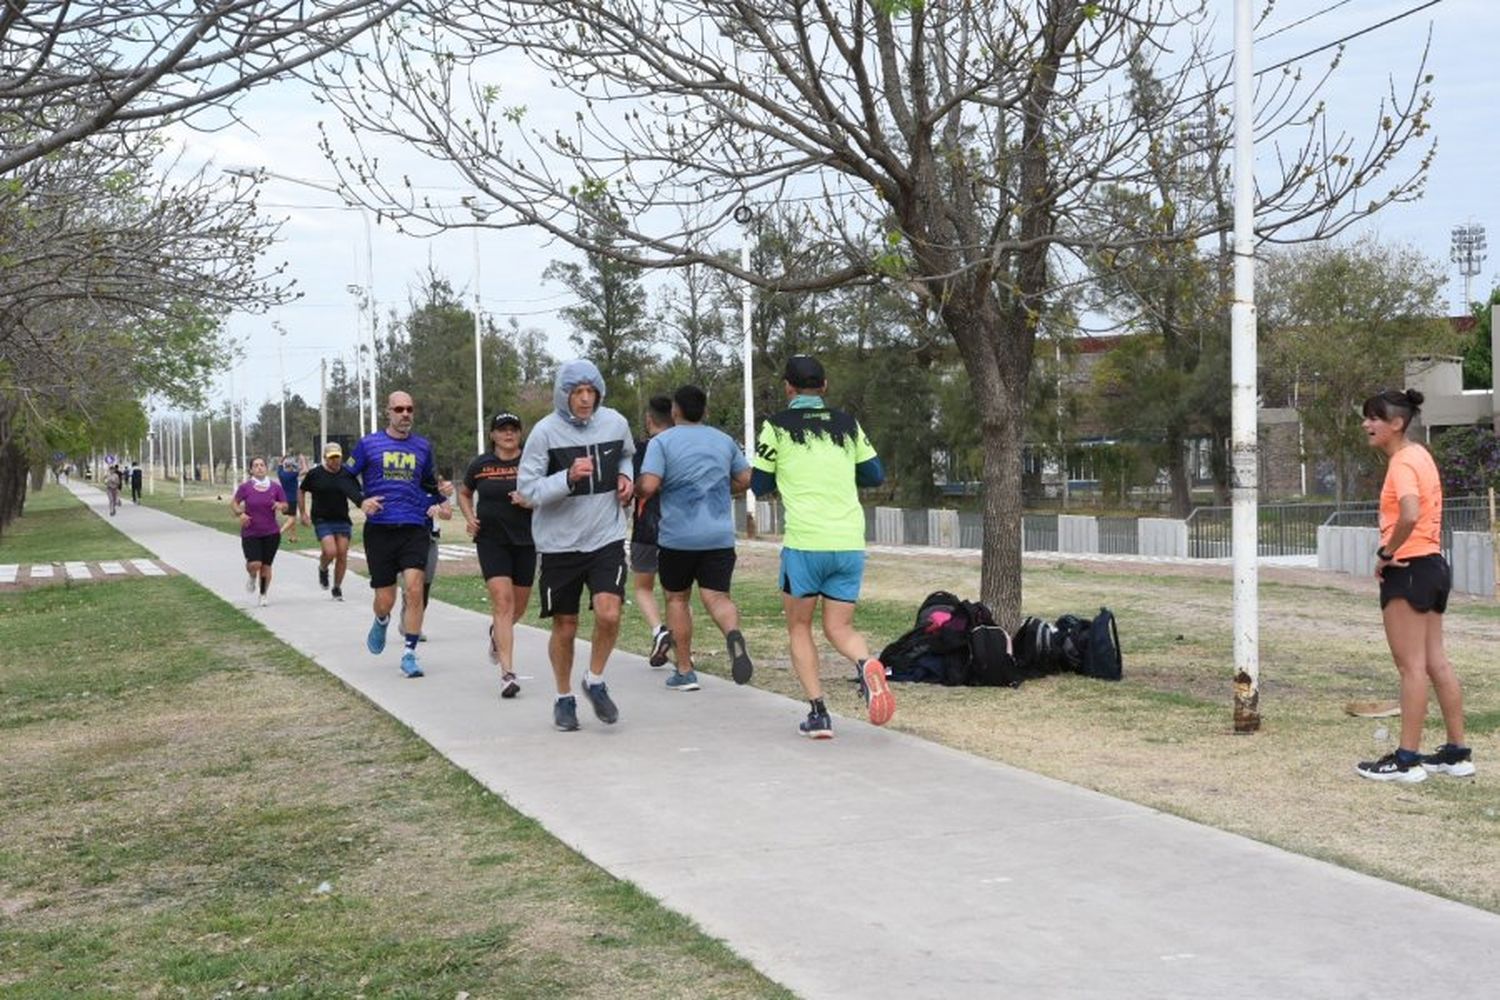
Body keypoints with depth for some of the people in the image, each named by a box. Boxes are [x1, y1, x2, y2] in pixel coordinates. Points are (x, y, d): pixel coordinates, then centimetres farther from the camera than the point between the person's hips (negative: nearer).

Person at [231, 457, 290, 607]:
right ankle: (252, 578, 20)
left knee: (266, 565, 3)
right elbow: (233, 503, 9)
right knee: (254, 564, -16)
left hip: (271, 533, 2)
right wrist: (240, 513, -10)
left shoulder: (275, 487, 1)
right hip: (250, 533, -2)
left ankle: (263, 595, 20)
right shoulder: (245, 487, -3)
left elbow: (285, 507, 7)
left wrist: (280, 506, -16)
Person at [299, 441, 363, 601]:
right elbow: (301, 491, 10)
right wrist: (303, 513, 5)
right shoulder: (315, 474, -3)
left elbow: (358, 494, 11)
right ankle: (322, 569, 17)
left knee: (342, 554, 0)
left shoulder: (347, 474, 2)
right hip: (322, 520, -3)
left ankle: (337, 588, 15)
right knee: (330, 552, -18)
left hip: (342, 520, 3)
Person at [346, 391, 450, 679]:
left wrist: (438, 502, 9)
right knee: (385, 600, 2)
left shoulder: (422, 446, 12)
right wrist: (361, 501, -8)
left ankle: (409, 653, -6)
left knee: (414, 588, -15)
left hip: (414, 528, 1)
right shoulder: (368, 444, 4)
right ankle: (381, 622, 39)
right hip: (379, 529, -1)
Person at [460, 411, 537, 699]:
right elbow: (464, 494, 21)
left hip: (525, 540, 2)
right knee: (502, 601, -15)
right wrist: (469, 518, 3)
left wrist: (530, 502, -16)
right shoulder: (480, 465, 3)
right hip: (491, 539, -1)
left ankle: (496, 632, 49)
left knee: (519, 606, 12)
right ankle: (507, 673, -16)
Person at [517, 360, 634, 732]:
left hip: (607, 538, 2)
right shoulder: (545, 432, -11)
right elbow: (527, 489, -12)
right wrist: (568, 478, -26)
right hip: (559, 544, -2)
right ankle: (564, 698, 29)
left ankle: (595, 681, 10)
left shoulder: (616, 423, 0)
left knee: (609, 615, -16)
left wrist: (625, 475, 2)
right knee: (564, 627, 8)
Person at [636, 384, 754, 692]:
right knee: (716, 596, 0)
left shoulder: (662, 442, -4)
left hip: (678, 537, -2)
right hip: (720, 536, 3)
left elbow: (648, 486, -15)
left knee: (677, 598, 13)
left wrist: (633, 487, 7)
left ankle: (684, 671, 15)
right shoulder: (724, 441, 10)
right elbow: (746, 480, 13)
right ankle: (733, 634, -34)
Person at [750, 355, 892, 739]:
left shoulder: (777, 426, 2)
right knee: (839, 627, 13)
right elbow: (876, 475, 18)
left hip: (804, 542, -3)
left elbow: (759, 485, 8)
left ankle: (818, 712, 1)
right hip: (850, 543, 3)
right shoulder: (847, 424, 12)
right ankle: (867, 663, -21)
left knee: (799, 627, 13)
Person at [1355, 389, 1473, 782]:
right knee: (1436, 661, 13)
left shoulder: (1402, 463, -16)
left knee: (1411, 666, -6)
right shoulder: (1419, 455, 15)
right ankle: (1457, 753, 18)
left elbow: (1410, 515, -33)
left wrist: (1386, 553, -19)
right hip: (1433, 563, 10)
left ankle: (1407, 759, -1)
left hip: (1408, 569, -10)